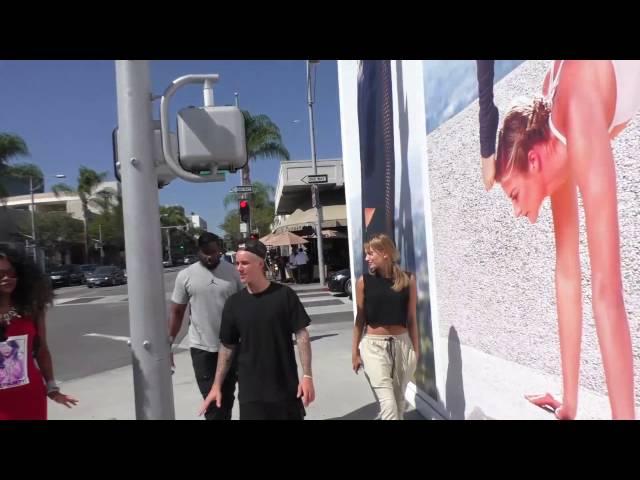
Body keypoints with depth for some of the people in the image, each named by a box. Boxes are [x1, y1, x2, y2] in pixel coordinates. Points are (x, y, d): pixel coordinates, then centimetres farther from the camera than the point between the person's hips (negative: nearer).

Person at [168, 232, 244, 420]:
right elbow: (176, 312, 2)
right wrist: (168, 344, -2)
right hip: (201, 347, -1)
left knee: (227, 396, 17)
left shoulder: (233, 272, -2)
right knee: (211, 400, 0)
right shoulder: (185, 276, -4)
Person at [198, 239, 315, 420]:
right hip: (250, 391, 2)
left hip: (286, 387, -1)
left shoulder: (284, 295, -9)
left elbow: (301, 334, -6)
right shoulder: (234, 303, -1)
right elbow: (227, 346, 5)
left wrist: (307, 375, -11)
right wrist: (217, 385, 4)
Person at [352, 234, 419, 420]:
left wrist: (416, 349, 6)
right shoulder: (364, 281, -3)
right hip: (374, 346, -2)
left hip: (402, 344, 2)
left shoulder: (408, 279, -2)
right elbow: (360, 319, 4)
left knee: (399, 399, 15)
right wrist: (355, 351, 5)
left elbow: (411, 318, 4)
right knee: (388, 403, -7)